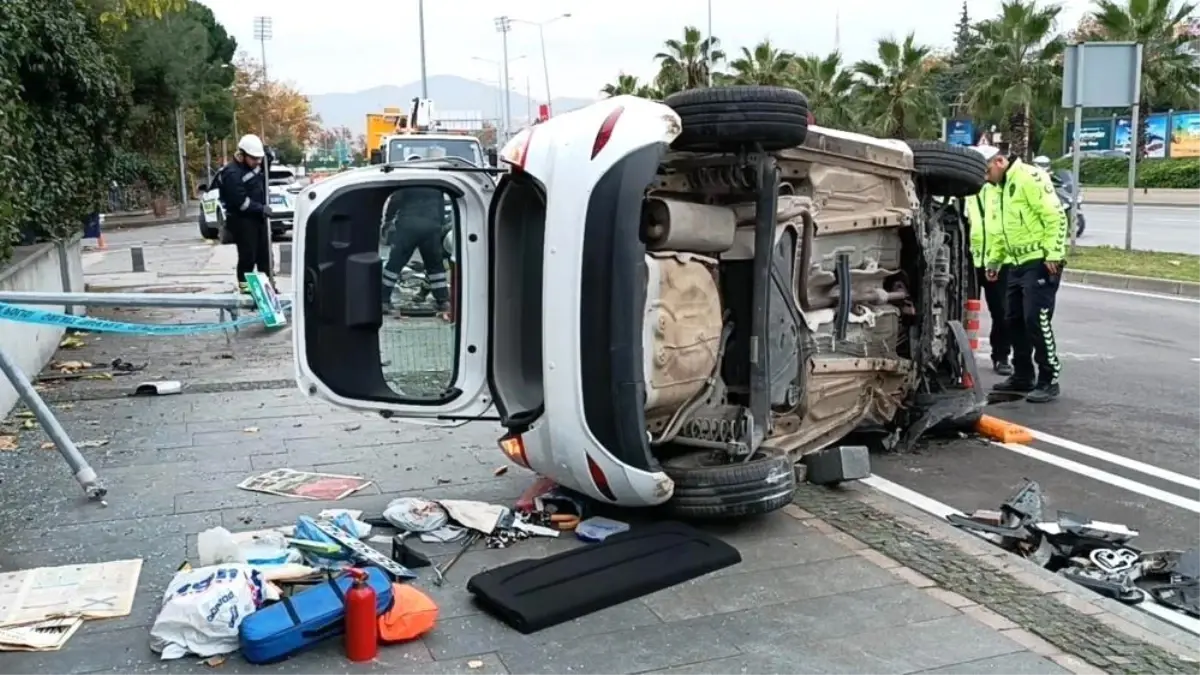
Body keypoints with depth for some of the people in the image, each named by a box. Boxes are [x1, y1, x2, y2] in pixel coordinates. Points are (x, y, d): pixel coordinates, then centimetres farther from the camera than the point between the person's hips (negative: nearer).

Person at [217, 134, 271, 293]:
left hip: (258, 217, 8)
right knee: (248, 255, -8)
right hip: (241, 219, -8)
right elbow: (240, 201, -24)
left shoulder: (255, 165, 5)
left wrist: (267, 154, 5)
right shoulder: (232, 173, -19)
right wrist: (261, 209, -20)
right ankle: (244, 285, 1)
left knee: (265, 253, 12)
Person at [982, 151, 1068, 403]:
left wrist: (1053, 254, -22)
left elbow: (1055, 215, -18)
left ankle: (1049, 380, -1)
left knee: (1037, 321, -10)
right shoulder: (1003, 187, 19)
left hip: (1040, 262, -10)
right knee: (1015, 321, 12)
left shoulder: (1029, 177, -12)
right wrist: (993, 261, 22)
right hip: (1016, 264, 10)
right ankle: (1023, 376, 23)